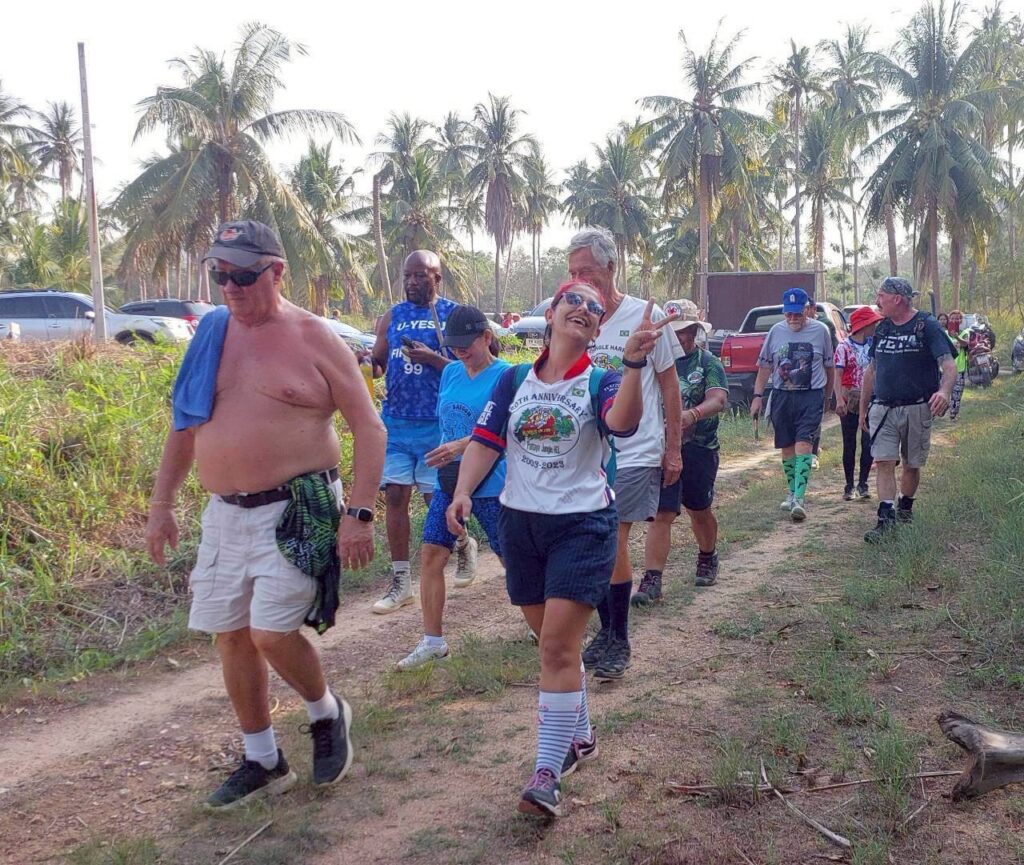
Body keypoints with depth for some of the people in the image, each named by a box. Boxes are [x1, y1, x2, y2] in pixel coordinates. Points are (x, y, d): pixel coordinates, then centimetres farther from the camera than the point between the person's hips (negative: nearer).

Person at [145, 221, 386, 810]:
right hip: (225, 513, 6)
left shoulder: (312, 337, -7)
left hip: (296, 512, -6)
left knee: (271, 632, -12)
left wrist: (360, 513, -17)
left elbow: (369, 426, -9)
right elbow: (185, 425, 16)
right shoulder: (212, 336, 7)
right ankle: (263, 761, 27)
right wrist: (162, 505, 14)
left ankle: (327, 713, 19)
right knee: (231, 635, 9)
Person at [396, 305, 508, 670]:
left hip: (489, 485, -6)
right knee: (431, 554, 1)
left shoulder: (504, 376, -12)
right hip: (449, 481, 6)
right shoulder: (450, 372, 9)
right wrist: (446, 457, 7)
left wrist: (461, 446, -30)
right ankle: (432, 641, 11)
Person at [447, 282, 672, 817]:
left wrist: (634, 360, -43)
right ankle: (580, 738, 35)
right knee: (554, 643, 16)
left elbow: (622, 421, -28)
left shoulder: (601, 381, -6)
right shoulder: (514, 380, 4)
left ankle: (547, 774, -4)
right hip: (519, 522, 4)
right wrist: (462, 492, -15)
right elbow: (485, 441, 1)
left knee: (557, 646, -10)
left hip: (583, 525, -4)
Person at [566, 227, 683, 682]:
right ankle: (606, 631, 25)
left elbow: (669, 385, 2)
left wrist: (673, 449, 1)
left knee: (613, 543, -7)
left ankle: (619, 641, 8)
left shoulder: (646, 316, -5)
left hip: (635, 453, -4)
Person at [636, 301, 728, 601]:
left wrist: (694, 414, -39)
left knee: (699, 510, 17)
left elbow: (719, 400, -20)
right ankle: (652, 580, -8)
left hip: (699, 449, -1)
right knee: (661, 514, -7)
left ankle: (708, 559, 44)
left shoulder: (707, 363, -3)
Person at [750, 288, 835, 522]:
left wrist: (827, 397, 14)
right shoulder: (776, 331, 5)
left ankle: (799, 498, -22)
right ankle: (793, 492, 26)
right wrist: (758, 396, 5)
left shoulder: (820, 330, 0)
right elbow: (764, 366, 11)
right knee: (787, 446, 10)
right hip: (781, 396, 3)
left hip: (811, 397, -3)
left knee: (803, 443, -16)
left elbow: (829, 367, 10)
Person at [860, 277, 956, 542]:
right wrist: (863, 408, 19)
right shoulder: (882, 329, 11)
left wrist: (944, 391, -36)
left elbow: (949, 365, -15)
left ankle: (905, 508, 30)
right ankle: (886, 518, -11)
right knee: (883, 463, -8)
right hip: (882, 408, 3)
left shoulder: (927, 326, -6)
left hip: (917, 408, -3)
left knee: (912, 465, 9)